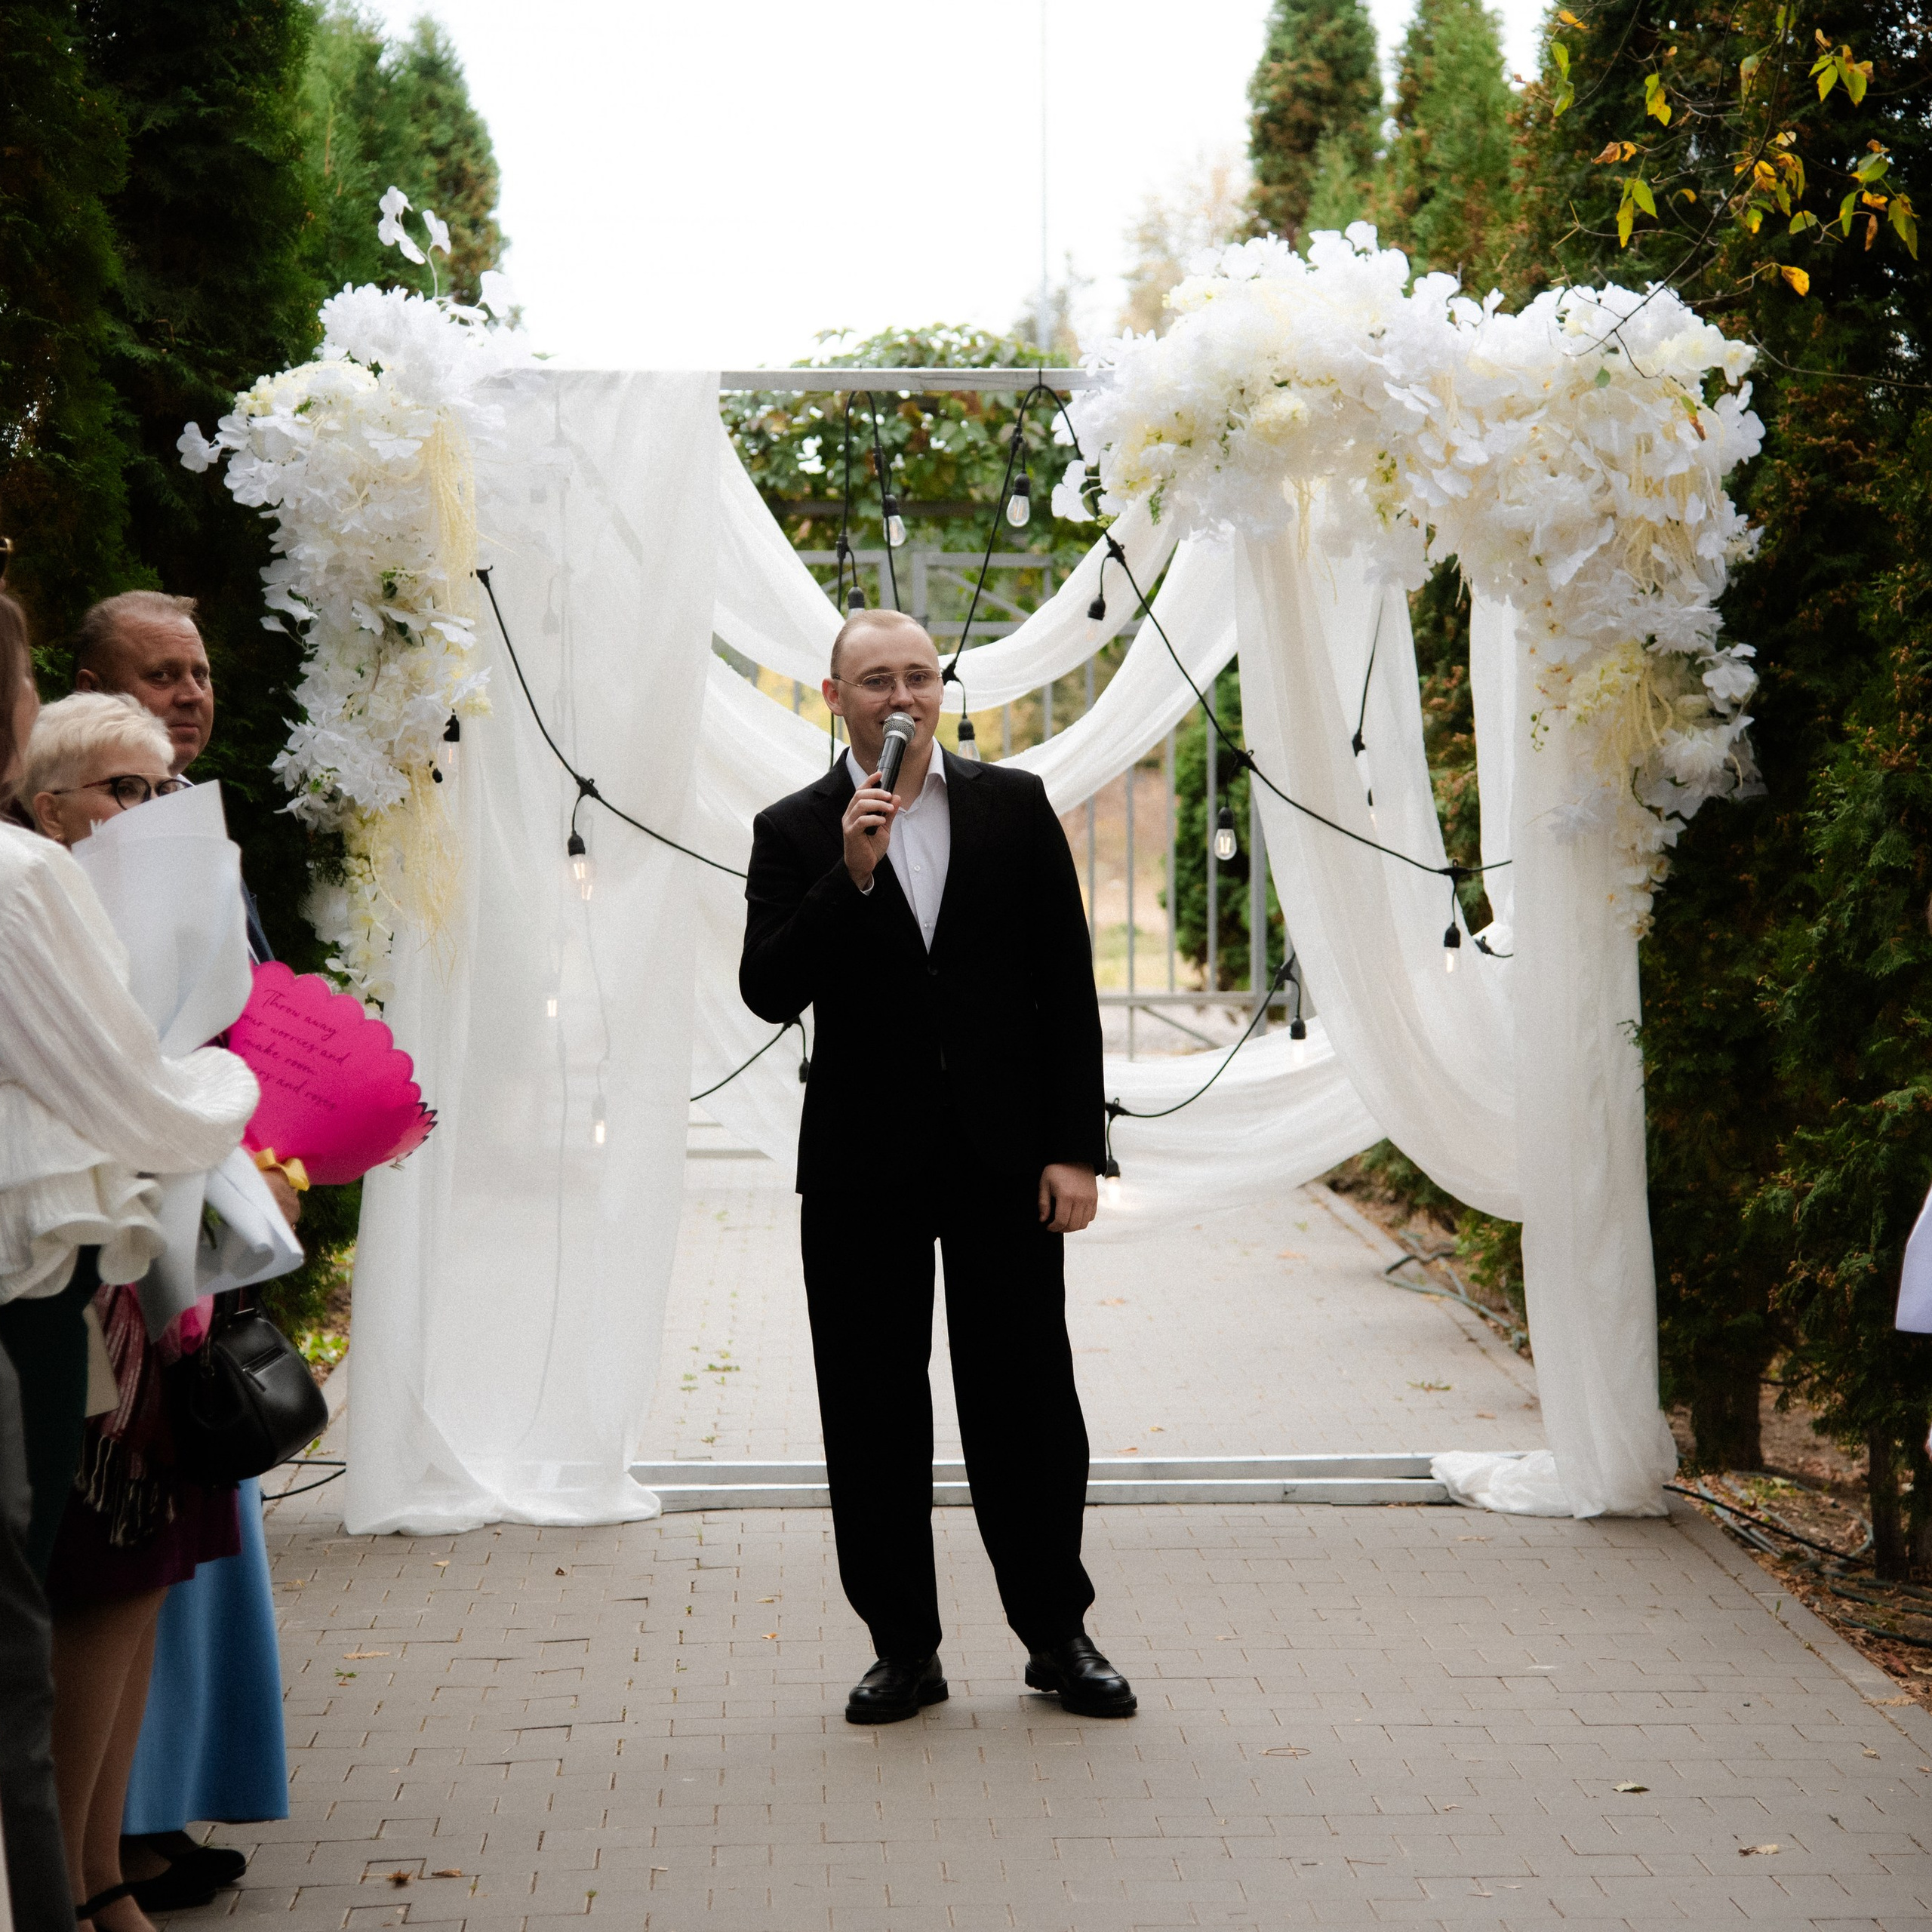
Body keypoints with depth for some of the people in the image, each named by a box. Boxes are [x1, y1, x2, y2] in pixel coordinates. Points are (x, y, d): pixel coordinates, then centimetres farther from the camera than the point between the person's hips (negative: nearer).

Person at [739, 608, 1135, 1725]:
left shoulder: (1015, 807, 5)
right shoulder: (797, 833, 3)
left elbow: (1068, 988, 3)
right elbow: (769, 991, -8)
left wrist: (1075, 1149, -3)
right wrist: (852, 875, -19)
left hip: (1005, 1159, 0)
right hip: (864, 1169, 0)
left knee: (1028, 1401, 5)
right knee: (874, 1415, 5)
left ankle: (1059, 1634, 19)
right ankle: (904, 1648, 16)